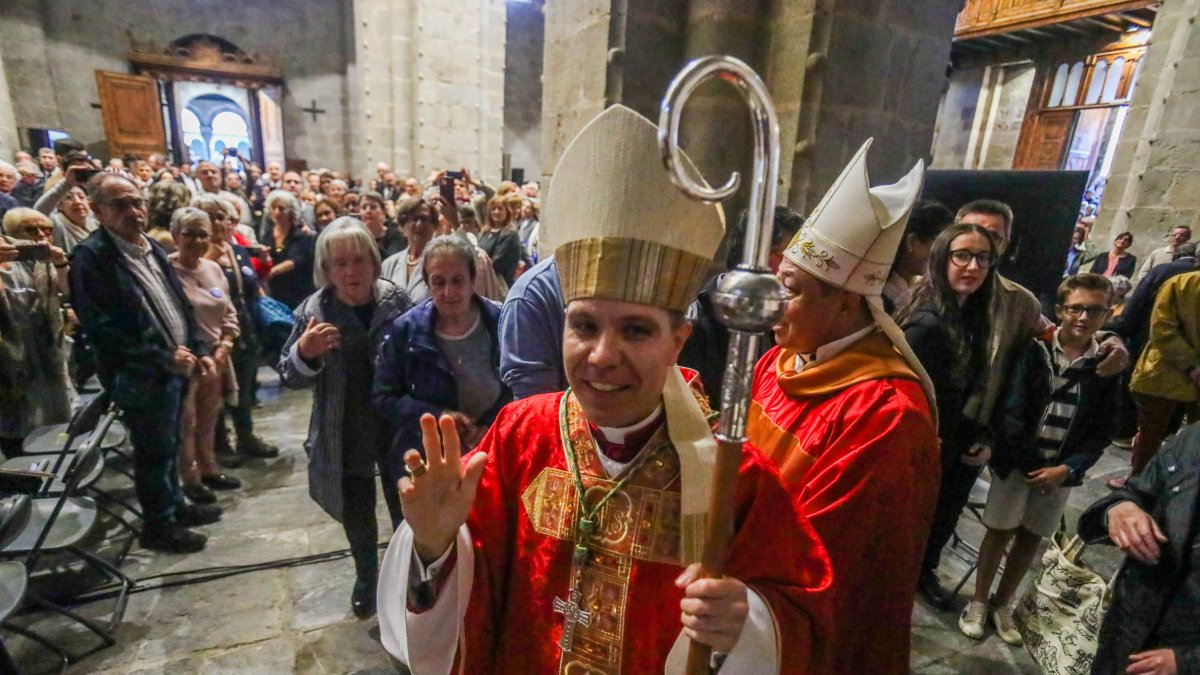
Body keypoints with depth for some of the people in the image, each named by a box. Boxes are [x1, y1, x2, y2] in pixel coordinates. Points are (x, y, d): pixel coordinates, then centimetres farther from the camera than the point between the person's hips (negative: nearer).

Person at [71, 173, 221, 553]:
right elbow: (100, 327, -21)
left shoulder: (152, 248, 10)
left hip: (175, 365, 7)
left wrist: (198, 350, 7)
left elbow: (180, 305, 15)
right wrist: (163, 358, -20)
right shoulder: (90, 256, -15)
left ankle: (174, 505, 37)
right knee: (153, 452, 6)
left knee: (169, 446, 20)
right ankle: (158, 525, 23)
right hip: (141, 376, -7)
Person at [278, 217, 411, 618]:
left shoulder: (396, 301, -11)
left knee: (406, 511, 17)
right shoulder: (314, 311, -12)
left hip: (398, 428, 0)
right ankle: (366, 577, 49)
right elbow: (290, 377, -5)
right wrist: (304, 352, -27)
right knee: (357, 516, 21)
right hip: (345, 435, 1)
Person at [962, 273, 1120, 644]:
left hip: (1062, 470, 3)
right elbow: (1009, 412, -12)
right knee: (1000, 531, 7)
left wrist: (1067, 468, -11)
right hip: (1015, 462, -3)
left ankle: (1002, 604, 32)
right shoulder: (1034, 349, -9)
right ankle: (978, 602, 24)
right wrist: (1031, 464, -13)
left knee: (1032, 538, 14)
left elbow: (1104, 430, 1)